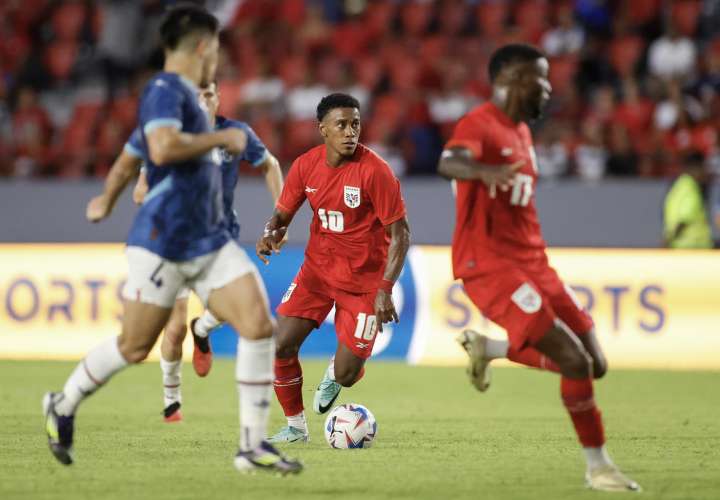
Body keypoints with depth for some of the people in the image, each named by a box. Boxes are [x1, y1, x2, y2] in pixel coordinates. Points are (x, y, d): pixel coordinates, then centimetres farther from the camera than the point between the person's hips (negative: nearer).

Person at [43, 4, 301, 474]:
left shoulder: (187, 95, 17)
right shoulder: (165, 89, -12)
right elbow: (162, 148, -30)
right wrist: (221, 138, -19)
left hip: (211, 241, 8)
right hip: (163, 242, -8)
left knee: (259, 325, -8)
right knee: (134, 347, 1)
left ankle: (254, 444, -4)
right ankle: (63, 405, 27)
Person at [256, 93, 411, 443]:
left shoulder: (374, 171, -19)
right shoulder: (306, 165, -5)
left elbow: (400, 233, -15)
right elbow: (282, 214, 8)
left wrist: (385, 290, -23)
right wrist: (269, 235, -16)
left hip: (363, 280, -4)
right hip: (317, 270, 4)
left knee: (346, 375, -5)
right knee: (281, 346, -9)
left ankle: (334, 375, 35)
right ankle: (295, 426, 13)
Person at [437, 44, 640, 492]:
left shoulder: (521, 132, 17)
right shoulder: (479, 125, -12)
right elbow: (450, 162, -35)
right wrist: (486, 171, -56)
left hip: (532, 262, 9)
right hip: (490, 266, -9)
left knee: (594, 364, 4)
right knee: (575, 362, -16)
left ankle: (486, 348, 20)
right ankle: (598, 466, 0)